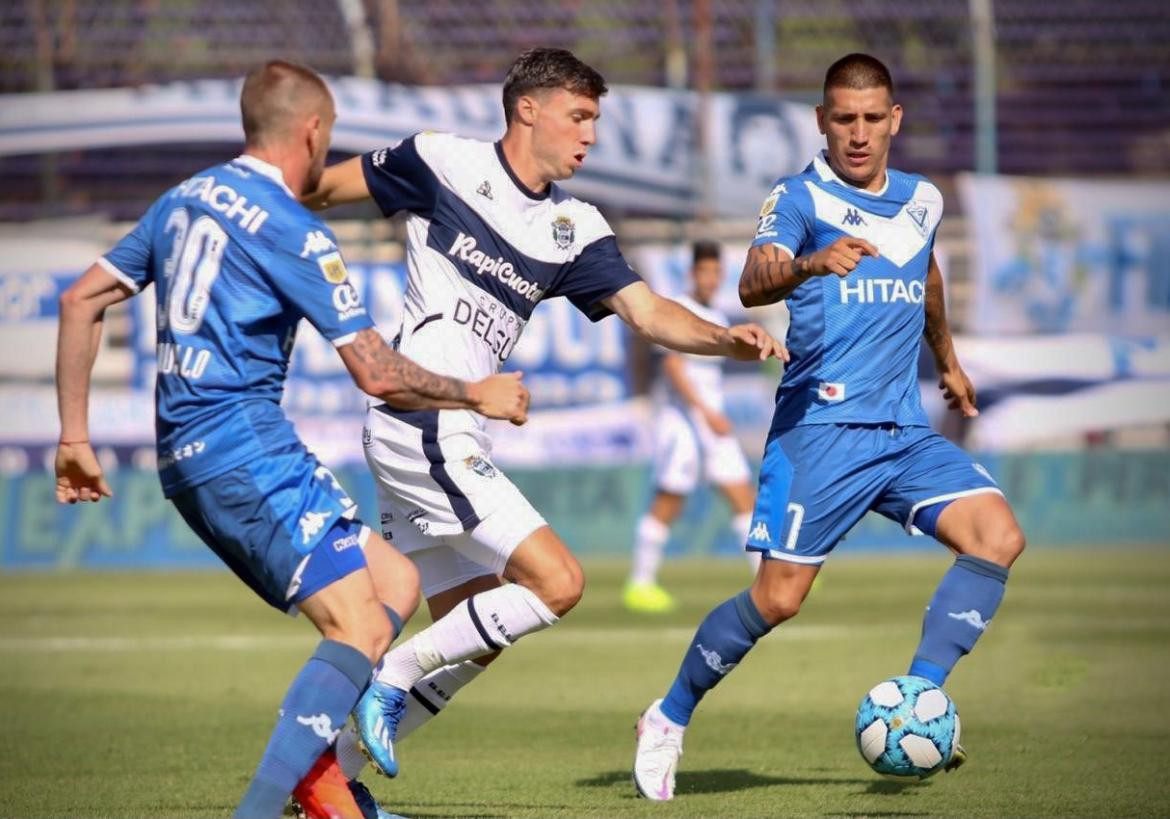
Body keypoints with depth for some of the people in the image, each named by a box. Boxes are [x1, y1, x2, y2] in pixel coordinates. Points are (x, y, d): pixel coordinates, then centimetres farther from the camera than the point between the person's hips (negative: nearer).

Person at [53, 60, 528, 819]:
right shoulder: (295, 232, -10)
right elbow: (379, 376, -11)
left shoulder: (183, 201, 15)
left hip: (186, 461, 9)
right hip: (248, 449, -9)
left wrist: (75, 433, 18)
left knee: (395, 582, 11)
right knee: (361, 630, -12)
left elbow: (81, 300, 16)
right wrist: (477, 395, 5)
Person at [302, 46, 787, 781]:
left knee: (472, 637, 11)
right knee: (557, 582, -14)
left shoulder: (577, 229, 11)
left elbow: (648, 312, 1)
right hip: (423, 427, -8)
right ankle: (391, 679, -6)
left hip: (457, 440, 8)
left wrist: (727, 339, -16)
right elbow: (324, 188, 6)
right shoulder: (445, 163, -5)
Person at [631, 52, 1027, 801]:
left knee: (998, 536, -16)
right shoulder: (801, 198, -5)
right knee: (779, 596, -11)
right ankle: (670, 720, 11)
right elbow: (753, 283, -23)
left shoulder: (922, 201, 14)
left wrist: (948, 361, 46)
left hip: (904, 429, 6)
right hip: (821, 425, -5)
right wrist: (811, 265, -44)